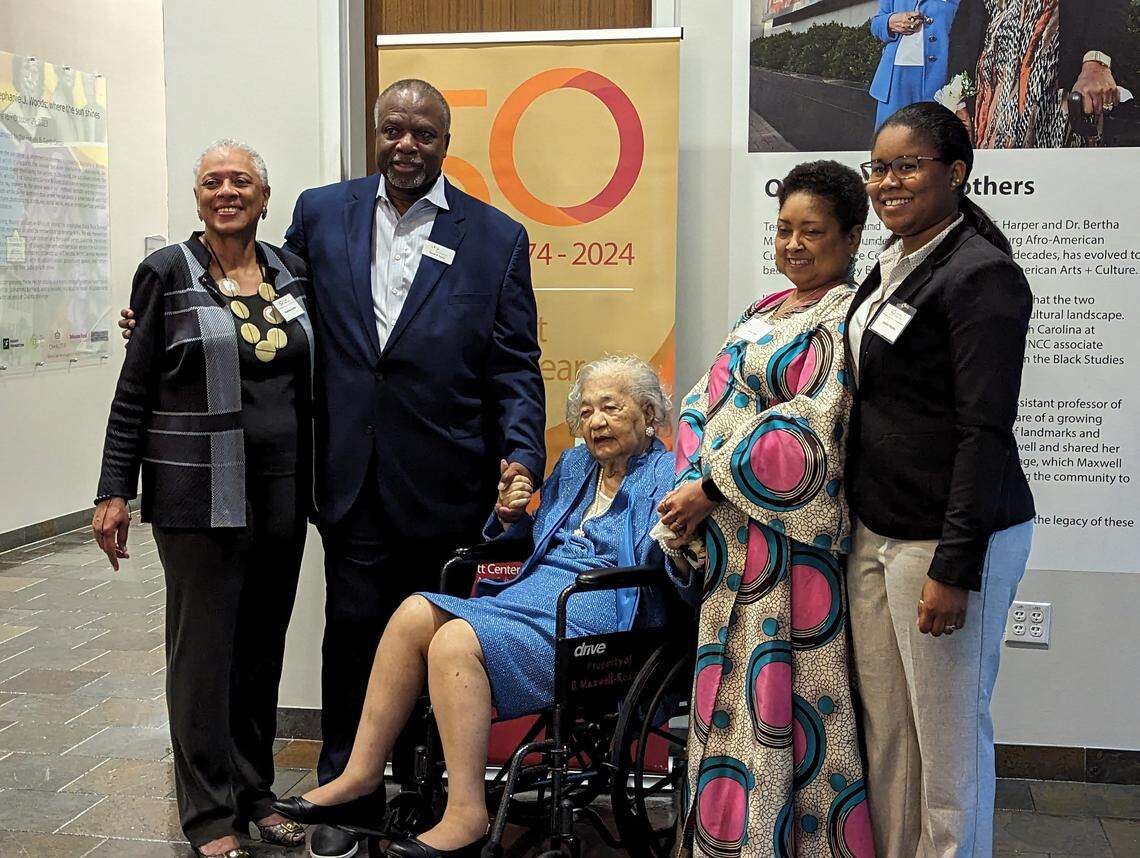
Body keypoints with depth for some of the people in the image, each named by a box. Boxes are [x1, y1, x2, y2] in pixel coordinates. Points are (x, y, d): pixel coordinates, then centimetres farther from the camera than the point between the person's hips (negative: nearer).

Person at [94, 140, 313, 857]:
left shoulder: (292, 272, 9)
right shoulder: (168, 273, -2)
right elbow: (134, 392, -1)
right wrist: (115, 491, -5)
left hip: (282, 491, 4)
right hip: (199, 494, -4)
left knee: (265, 644, 11)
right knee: (205, 646, 3)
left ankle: (255, 791, 25)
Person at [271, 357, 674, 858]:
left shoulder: (666, 475, 0)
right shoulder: (574, 465, 23)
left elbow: (657, 561, -13)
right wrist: (511, 517, 11)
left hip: (593, 618, -8)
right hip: (528, 595, 8)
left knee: (457, 640, -27)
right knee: (417, 613, -13)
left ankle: (467, 817, -24)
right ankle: (360, 779, -10)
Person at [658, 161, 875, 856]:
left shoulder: (845, 318, -8)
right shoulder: (764, 312, 17)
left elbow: (809, 431, -19)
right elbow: (706, 401, 13)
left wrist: (709, 489, -16)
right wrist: (690, 485, -4)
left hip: (790, 537, -8)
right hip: (731, 541, 8)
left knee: (779, 700, -2)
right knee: (730, 694, 14)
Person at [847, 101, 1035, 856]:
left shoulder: (981, 275, -13)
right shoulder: (894, 268, 13)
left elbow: (986, 430, -18)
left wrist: (954, 567, -20)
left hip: (950, 537, -8)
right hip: (876, 531, 8)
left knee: (949, 736, 5)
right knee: (883, 729, 14)